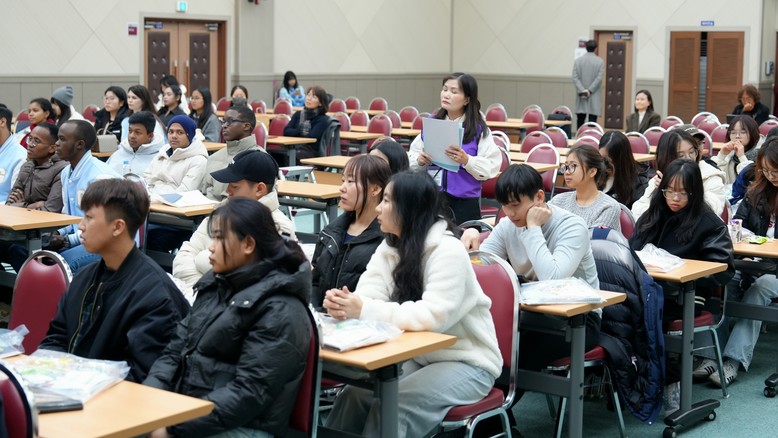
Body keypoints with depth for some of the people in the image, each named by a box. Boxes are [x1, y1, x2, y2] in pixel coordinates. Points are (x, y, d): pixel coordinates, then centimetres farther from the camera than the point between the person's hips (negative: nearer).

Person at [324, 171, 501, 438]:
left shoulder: (448, 252, -21)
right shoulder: (390, 247, 3)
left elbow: (433, 316, -32)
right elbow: (368, 296, -10)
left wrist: (365, 311, -38)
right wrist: (345, 306, -34)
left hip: (466, 362, -7)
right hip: (417, 356, 7)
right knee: (355, 392, -16)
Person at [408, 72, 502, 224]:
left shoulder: (479, 130, -3)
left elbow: (491, 166, -9)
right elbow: (412, 158, 11)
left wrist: (466, 160, -23)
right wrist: (419, 160, -10)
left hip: (464, 202, -3)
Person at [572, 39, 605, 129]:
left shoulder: (578, 61, 3)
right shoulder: (600, 61, -3)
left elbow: (575, 78, -4)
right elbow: (599, 78, -10)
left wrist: (582, 91, -9)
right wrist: (589, 90, -9)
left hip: (581, 96, 2)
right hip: (595, 98, -2)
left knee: (580, 120, 8)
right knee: (592, 121, -2)